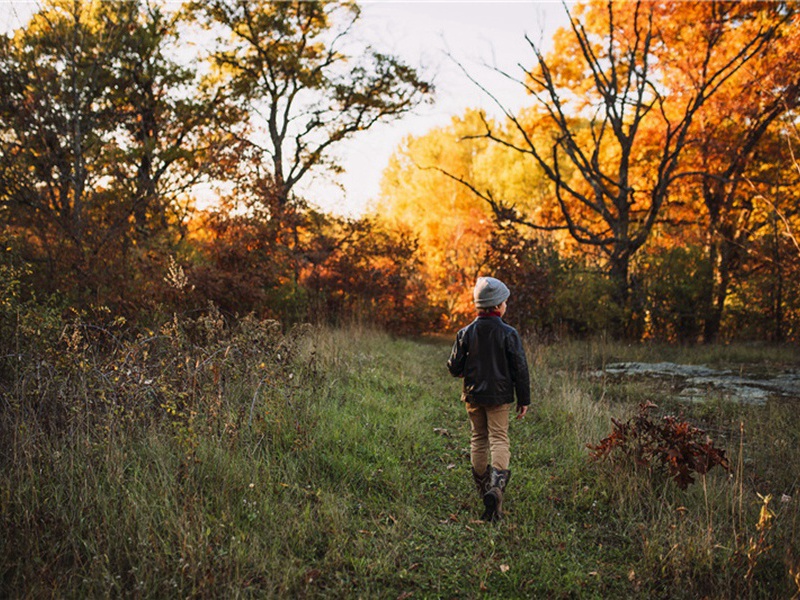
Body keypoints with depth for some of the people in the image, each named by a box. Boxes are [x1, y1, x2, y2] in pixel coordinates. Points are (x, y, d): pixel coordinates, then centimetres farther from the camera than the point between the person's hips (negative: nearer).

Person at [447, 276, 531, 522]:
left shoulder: (466, 333, -3)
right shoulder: (509, 334, -10)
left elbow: (454, 368, -1)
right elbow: (520, 369, -7)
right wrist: (524, 400, 2)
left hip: (473, 395, 3)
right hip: (499, 396, -3)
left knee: (478, 439, 15)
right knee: (499, 439, -1)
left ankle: (483, 487, 25)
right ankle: (497, 485, -22)